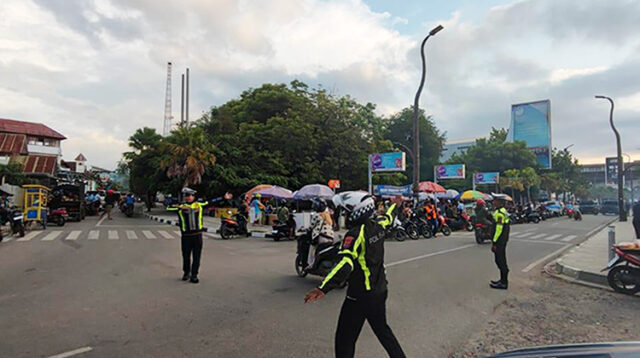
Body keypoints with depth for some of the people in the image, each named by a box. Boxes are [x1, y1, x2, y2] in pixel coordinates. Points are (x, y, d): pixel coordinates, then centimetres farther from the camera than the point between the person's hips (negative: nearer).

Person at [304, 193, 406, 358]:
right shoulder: (378, 224, -2)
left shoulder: (356, 233, -24)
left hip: (360, 296, -8)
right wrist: (395, 205, 45)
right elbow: (388, 217, 22)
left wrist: (323, 288, -49)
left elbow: (346, 262, -38)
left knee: (345, 339, 4)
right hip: (380, 290, 8)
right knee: (382, 329, 27)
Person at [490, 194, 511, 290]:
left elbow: (499, 229, -23)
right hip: (503, 240, 10)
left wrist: (494, 242, -20)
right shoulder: (503, 211, 13)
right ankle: (503, 280, 27)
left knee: (500, 261, -4)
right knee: (501, 260, 17)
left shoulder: (499, 213, -20)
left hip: (499, 241, -10)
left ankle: (503, 283, 3)